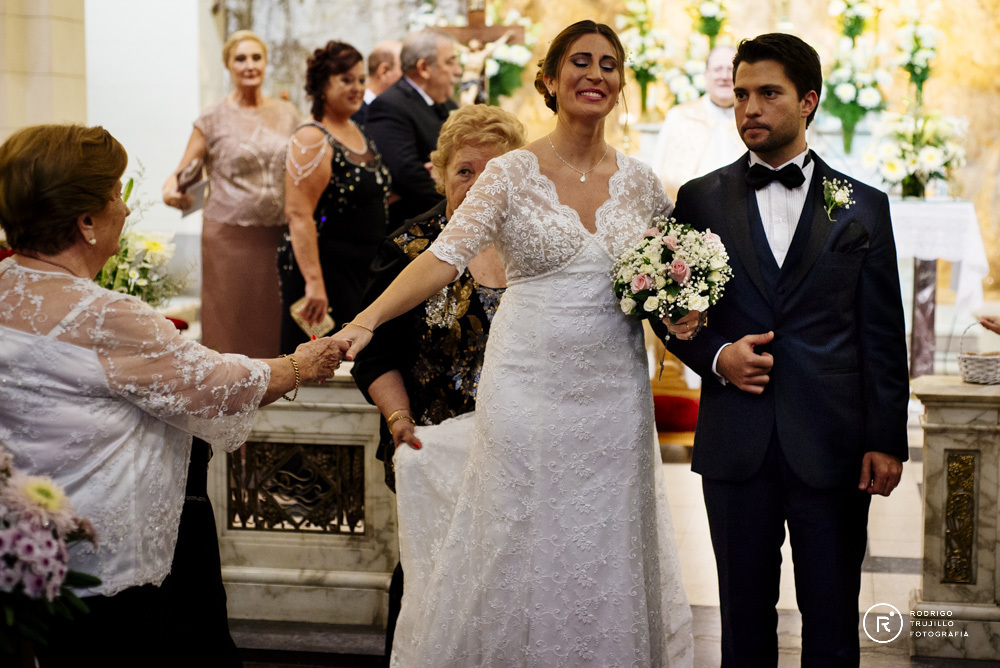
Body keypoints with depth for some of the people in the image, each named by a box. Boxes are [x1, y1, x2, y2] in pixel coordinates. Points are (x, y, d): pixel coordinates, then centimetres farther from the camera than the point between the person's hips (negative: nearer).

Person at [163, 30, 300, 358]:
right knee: (231, 328, -1)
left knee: (274, 326, 4)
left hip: (279, 236, 3)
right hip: (230, 237, -3)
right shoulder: (214, 119, 1)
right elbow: (181, 173, 0)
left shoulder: (287, 114, 10)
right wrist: (171, 192, -22)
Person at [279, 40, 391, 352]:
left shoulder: (358, 133, 13)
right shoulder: (312, 139, -14)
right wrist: (313, 282, -29)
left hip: (363, 269, 9)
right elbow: (299, 215, -21)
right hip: (325, 268, -9)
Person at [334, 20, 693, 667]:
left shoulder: (640, 180, 6)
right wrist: (366, 320, -29)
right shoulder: (511, 174, -4)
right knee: (522, 549, 3)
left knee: (608, 553, 9)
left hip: (614, 391, 3)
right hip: (531, 387, -3)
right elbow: (445, 258, -15)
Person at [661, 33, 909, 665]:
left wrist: (887, 441, -2)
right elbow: (675, 313, 11)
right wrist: (716, 356, -9)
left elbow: (883, 334, 3)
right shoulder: (701, 199, 7)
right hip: (737, 444, 1)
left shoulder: (863, 205, 5)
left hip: (833, 446, -1)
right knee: (745, 615, 10)